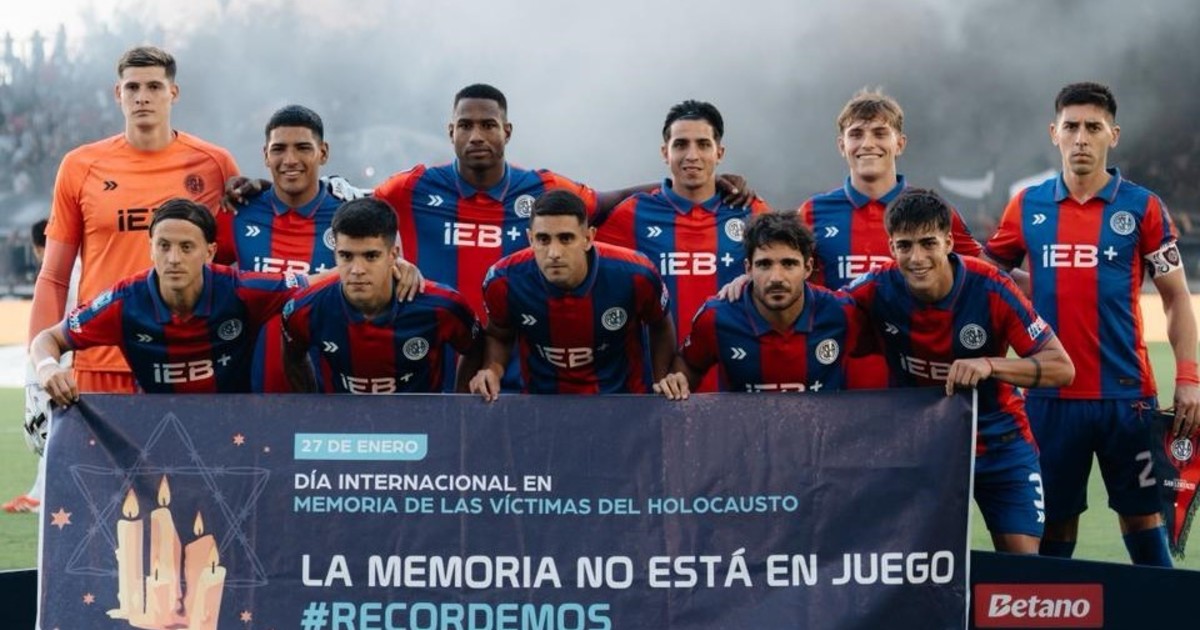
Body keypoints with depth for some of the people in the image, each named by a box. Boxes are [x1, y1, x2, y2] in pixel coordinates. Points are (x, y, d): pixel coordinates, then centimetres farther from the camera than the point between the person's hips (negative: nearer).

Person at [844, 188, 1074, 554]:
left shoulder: (989, 288, -20)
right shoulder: (878, 288, -16)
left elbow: (1062, 368, -20)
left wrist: (989, 365, -36)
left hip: (999, 442, -1)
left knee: (1022, 559, -5)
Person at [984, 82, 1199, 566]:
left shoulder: (1142, 207, 1)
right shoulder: (1027, 206, 6)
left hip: (1126, 394, -2)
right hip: (1050, 394, 2)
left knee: (1141, 512, 3)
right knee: (1054, 521, 8)